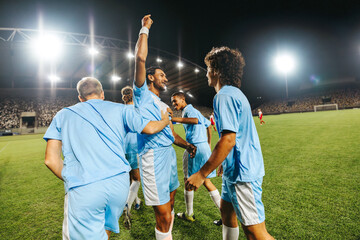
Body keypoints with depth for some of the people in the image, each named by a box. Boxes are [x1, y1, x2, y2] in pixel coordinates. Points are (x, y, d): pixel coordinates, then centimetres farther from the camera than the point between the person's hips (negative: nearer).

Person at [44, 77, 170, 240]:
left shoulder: (63, 115, 15)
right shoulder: (119, 109, 12)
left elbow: (51, 159, 8)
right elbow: (150, 128, 15)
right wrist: (165, 120, 35)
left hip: (82, 190, -1)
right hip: (119, 182, 2)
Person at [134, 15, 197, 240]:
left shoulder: (164, 106, 22)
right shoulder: (142, 94, 1)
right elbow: (140, 58, -11)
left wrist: (187, 145, 3)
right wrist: (145, 28, 1)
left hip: (170, 154, 8)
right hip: (153, 155, -8)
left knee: (170, 204, 20)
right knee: (163, 216, -4)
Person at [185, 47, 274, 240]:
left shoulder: (224, 96, -17)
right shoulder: (236, 93, 15)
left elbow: (228, 140, -26)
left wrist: (201, 174, -23)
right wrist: (225, 163, 26)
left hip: (242, 172, -11)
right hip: (235, 169, 11)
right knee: (226, 210, 23)